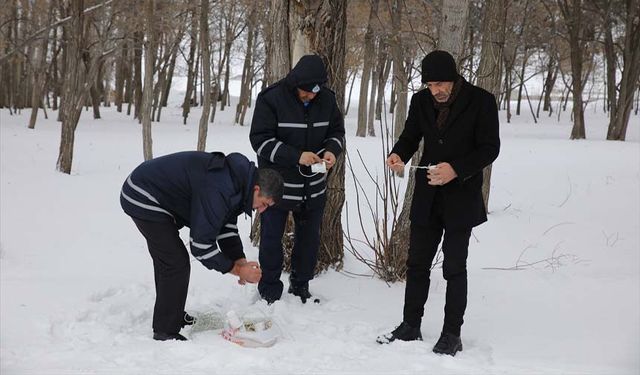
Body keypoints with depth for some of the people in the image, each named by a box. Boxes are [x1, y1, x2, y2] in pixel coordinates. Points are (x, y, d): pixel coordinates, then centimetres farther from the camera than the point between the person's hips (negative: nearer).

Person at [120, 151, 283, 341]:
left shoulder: (236, 177, -1)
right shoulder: (218, 190, -31)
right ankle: (166, 332, 2)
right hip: (143, 198, -10)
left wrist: (240, 261, -4)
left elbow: (226, 226, 8)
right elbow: (201, 245, -27)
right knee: (177, 265, -9)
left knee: (166, 259, 23)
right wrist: (238, 270, -18)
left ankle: (173, 315, 39)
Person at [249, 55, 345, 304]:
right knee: (271, 240, 4)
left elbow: (337, 132, 9)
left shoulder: (327, 99, -3)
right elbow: (260, 139, -17)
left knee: (310, 239, 14)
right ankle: (269, 293, 19)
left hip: (314, 186, 4)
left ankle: (300, 288, 32)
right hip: (277, 183, -4)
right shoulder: (271, 99, -16)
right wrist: (296, 156, -27)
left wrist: (332, 150, -14)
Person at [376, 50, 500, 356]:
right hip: (427, 196, 4)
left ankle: (452, 334, 15)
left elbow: (489, 148, -11)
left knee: (454, 267, 3)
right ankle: (410, 326, 23)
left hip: (461, 198, -4)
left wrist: (456, 170, -25)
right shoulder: (421, 101, 1)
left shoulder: (481, 101, -12)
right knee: (417, 263, 10)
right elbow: (410, 136, 8)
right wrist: (399, 154, -15)